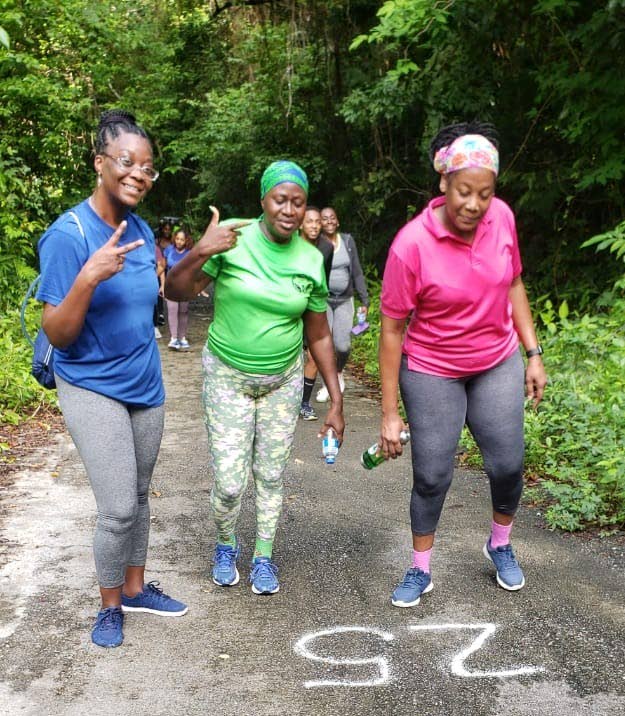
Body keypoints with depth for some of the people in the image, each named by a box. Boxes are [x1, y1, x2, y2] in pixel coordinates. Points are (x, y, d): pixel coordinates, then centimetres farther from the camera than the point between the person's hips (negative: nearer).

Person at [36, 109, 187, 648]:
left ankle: (135, 587, 34)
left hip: (145, 385, 6)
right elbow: (57, 335, -20)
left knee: (139, 496, 15)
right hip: (93, 389, -6)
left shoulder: (140, 230, 1)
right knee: (118, 508, -5)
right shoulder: (68, 234, -18)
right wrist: (88, 278, -33)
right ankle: (110, 604, 19)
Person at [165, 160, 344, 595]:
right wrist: (200, 253, -33)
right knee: (229, 483, -2)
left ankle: (264, 558, 32)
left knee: (271, 477, 11)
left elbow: (319, 335, 3)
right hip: (227, 378, -2)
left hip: (283, 380, 3)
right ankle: (227, 545, 30)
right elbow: (176, 292, -14)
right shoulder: (232, 239, -13)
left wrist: (336, 402, 3)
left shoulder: (311, 260, -5)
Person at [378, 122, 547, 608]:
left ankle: (501, 545, 35)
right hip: (432, 373, -3)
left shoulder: (502, 217, -10)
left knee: (508, 464, 6)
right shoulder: (411, 244, -23)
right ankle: (420, 571, 24)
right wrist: (390, 414, -14)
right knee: (432, 476, 3)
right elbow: (392, 330, -17)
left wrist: (534, 354, 6)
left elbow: (514, 285, 7)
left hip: (498, 365, 4)